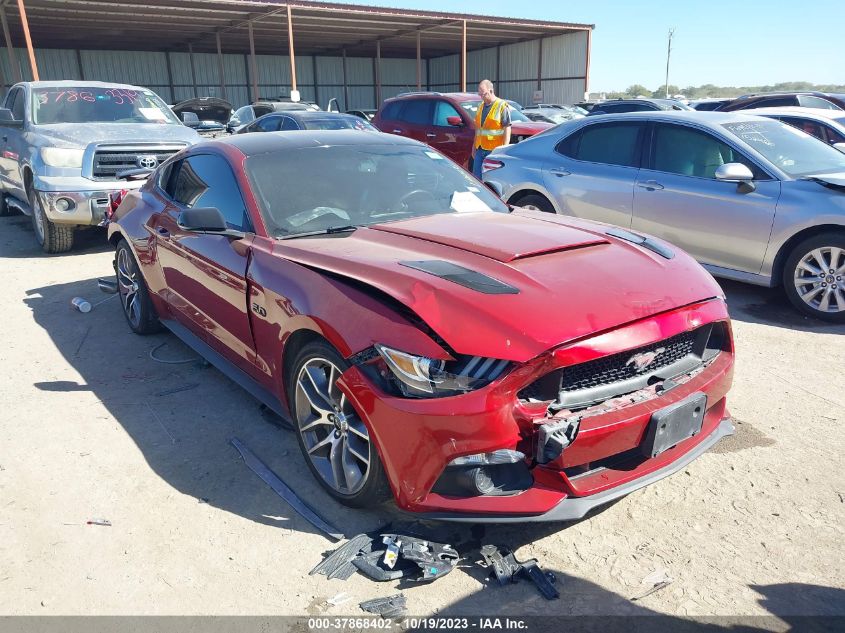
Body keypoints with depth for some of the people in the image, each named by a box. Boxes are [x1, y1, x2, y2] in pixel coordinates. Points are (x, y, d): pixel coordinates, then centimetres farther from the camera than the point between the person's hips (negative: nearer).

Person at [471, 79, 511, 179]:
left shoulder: (502, 106, -6)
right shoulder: (481, 106, 16)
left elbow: (507, 129, -9)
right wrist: (474, 146, 20)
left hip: (494, 150, -7)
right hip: (480, 149, 7)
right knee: (476, 177, 6)